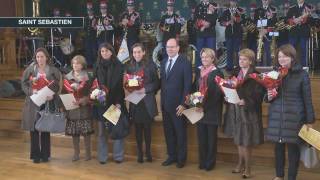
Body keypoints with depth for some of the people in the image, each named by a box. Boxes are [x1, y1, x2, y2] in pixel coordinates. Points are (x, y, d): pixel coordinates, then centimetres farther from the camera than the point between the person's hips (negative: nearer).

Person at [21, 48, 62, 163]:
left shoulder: (53, 71, 0)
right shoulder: (30, 70, 1)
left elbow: (57, 86, 0)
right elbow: (23, 84, 2)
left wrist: (52, 95, -18)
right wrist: (31, 91, -16)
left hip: (47, 103, 0)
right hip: (33, 103, 0)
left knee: (46, 129, 6)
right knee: (34, 129, 3)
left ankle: (45, 154, 18)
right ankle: (35, 155, 13)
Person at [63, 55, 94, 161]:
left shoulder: (87, 77, -2)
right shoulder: (67, 77, 9)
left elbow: (90, 94, -6)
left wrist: (81, 100, -20)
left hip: (84, 108, -3)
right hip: (71, 108, 3)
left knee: (86, 132, -1)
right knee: (74, 132, 6)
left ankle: (88, 153, 12)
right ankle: (76, 153, 19)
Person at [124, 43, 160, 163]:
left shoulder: (150, 65, 0)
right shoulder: (129, 66, 8)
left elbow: (157, 83, -2)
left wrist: (146, 89, -15)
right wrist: (129, 88, -9)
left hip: (148, 102, -2)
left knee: (147, 127, 3)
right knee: (138, 128, 5)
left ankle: (148, 151, 17)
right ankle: (139, 152, 14)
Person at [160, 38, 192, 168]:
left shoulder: (185, 63, -10)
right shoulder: (163, 62, 10)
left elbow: (188, 85, -13)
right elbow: (162, 82, 12)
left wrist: (183, 104, -16)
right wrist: (162, 100, 5)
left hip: (178, 104, -5)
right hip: (165, 103, 6)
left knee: (180, 132, 8)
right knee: (168, 131, 13)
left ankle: (181, 158, 21)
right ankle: (171, 155, 27)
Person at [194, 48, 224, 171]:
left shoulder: (217, 73, -8)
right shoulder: (199, 72, 11)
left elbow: (217, 93, -14)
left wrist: (205, 106, -20)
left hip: (212, 111, -5)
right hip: (199, 110, 5)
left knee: (211, 137, 5)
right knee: (201, 137, 9)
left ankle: (210, 163, 14)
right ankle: (202, 161, 18)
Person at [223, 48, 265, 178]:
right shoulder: (235, 73, 8)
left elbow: (259, 95, -15)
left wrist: (246, 101, -26)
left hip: (248, 112, -6)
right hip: (235, 111, 6)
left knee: (246, 141, 0)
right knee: (238, 140, 16)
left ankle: (247, 168, 14)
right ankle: (240, 164, 30)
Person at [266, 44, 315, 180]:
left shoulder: (302, 74, -4)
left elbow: (307, 99, -3)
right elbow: (269, 95, 18)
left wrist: (309, 120, -5)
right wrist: (269, 97, -6)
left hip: (294, 117, -4)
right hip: (276, 116, 4)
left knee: (293, 147, 2)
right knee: (278, 146, 11)